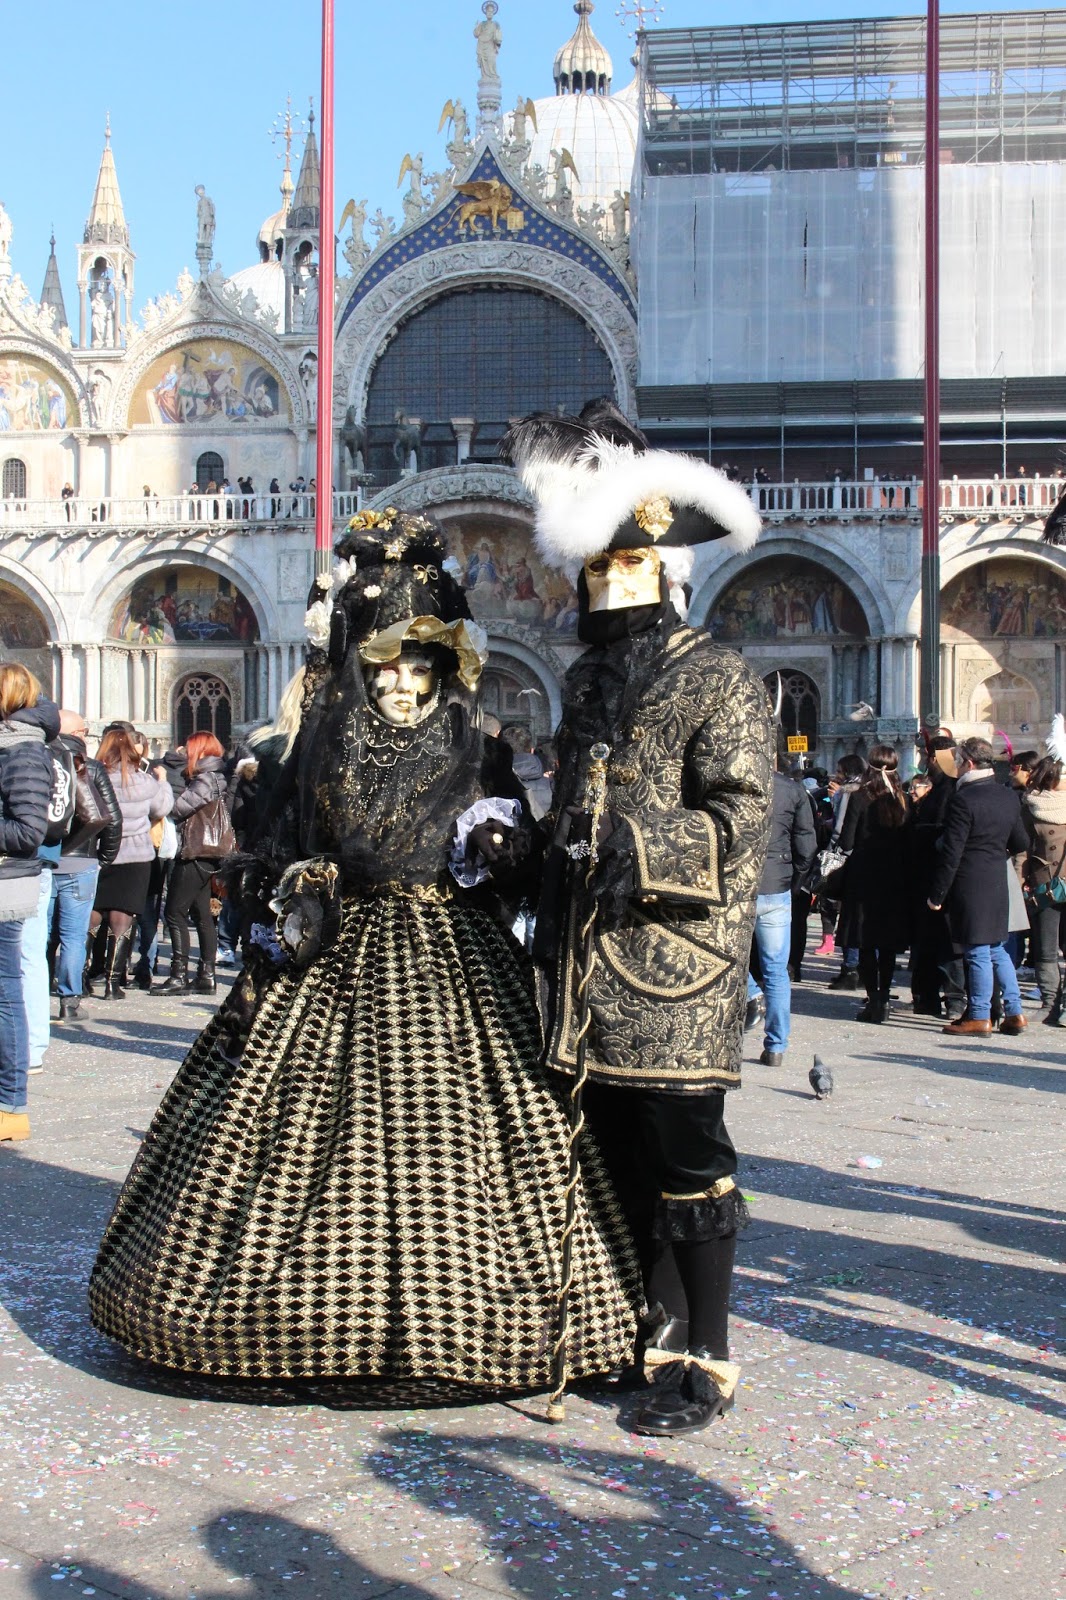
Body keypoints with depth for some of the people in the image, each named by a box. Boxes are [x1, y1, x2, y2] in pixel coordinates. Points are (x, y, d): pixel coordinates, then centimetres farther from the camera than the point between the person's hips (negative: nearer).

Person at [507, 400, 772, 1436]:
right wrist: (556, 900, 20)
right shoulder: (586, 680, 18)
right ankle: (655, 1327, 24)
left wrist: (637, 849, -18)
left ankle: (704, 1361, 6)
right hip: (592, 962, 7)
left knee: (685, 1155, -4)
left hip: (677, 961, -7)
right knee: (619, 1148, 11)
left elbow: (739, 818, -11)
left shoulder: (719, 680, -3)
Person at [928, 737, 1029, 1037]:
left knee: (977, 952, -1)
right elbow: (1021, 843, 15)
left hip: (969, 885, -7)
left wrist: (937, 894, -10)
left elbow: (951, 852, -16)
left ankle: (979, 1017, 6)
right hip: (998, 882, 7)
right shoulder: (1009, 797, 7)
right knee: (996, 948, 16)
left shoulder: (964, 799, -16)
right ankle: (1014, 1012, 16)